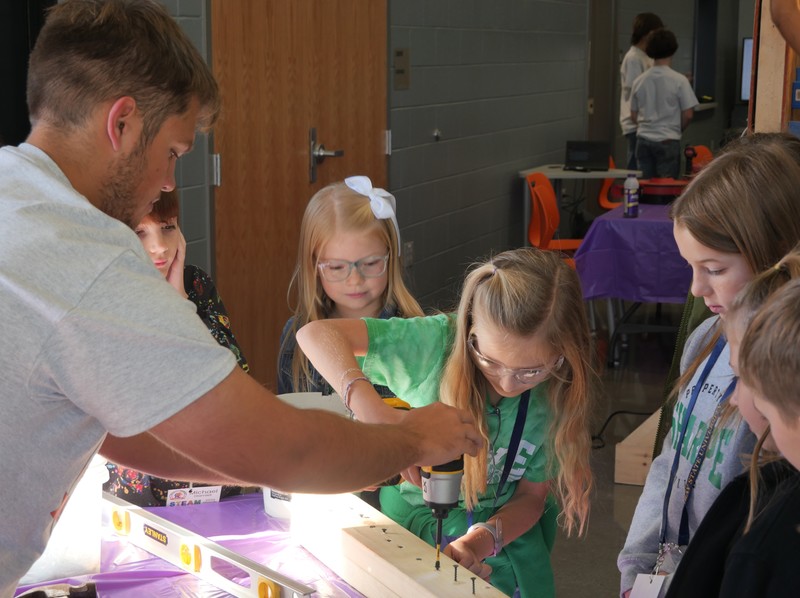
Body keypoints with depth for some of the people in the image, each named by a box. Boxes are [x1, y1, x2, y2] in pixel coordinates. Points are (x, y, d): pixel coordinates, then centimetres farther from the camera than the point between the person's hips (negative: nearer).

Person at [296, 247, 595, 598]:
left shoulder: (556, 397, -19)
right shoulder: (436, 342, -27)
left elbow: (531, 496, -7)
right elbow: (315, 334, -34)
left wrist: (483, 539, -28)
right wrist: (371, 410, -50)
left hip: (503, 525, 3)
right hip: (413, 513, -3)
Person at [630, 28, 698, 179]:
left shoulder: (639, 81, 2)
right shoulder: (679, 80, -9)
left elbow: (634, 115, 8)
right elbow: (688, 115, -7)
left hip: (643, 140, 4)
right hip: (668, 141, -4)